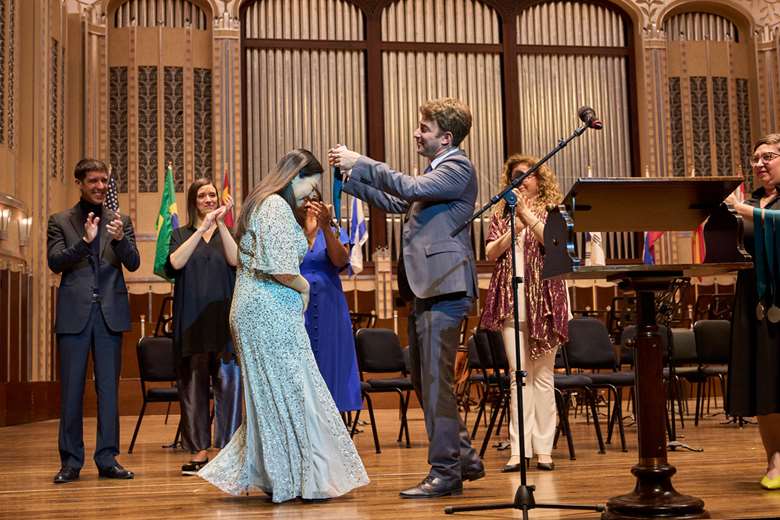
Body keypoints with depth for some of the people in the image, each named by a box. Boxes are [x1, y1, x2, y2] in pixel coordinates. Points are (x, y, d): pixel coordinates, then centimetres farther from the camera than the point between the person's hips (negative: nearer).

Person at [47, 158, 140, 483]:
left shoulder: (120, 221, 11)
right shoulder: (60, 221, 7)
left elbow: (133, 263, 1)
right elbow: (54, 262, -5)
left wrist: (120, 239, -19)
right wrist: (85, 241, -20)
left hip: (110, 312, 1)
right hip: (74, 313, -1)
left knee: (109, 387, 4)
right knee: (71, 388, 2)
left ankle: (107, 459, 10)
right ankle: (71, 462, 10)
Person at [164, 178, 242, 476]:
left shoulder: (228, 233, 12)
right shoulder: (181, 235, 11)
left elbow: (235, 260, -8)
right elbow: (175, 262, -9)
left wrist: (221, 224, -14)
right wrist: (202, 229, -14)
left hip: (223, 317, 0)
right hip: (192, 318, 0)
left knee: (228, 381, -4)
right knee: (194, 382, 1)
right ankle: (199, 451, 7)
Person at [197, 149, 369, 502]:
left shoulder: (262, 203, 18)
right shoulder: (277, 206, -12)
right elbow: (280, 269, -21)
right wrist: (304, 287, -2)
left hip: (253, 310, 10)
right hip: (270, 311, -10)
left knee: (269, 393, 14)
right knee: (291, 391, -3)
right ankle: (304, 479, 4)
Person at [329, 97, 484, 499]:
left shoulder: (458, 168, -8)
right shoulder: (436, 171, 22)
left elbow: (411, 188, -22)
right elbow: (396, 202, 24)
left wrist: (360, 163, -16)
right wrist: (350, 177, 15)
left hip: (445, 288, -10)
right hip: (424, 288, 10)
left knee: (435, 381, -8)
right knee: (422, 379, 15)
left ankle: (445, 473, 0)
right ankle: (464, 458, 26)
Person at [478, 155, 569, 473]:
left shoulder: (551, 211, 8)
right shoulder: (502, 214, 16)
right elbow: (490, 253, 4)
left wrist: (526, 213, -14)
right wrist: (513, 229, -10)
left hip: (543, 300, -2)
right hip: (510, 301, 2)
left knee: (542, 374, 0)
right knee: (518, 375, -1)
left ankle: (543, 448, 3)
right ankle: (519, 449, -1)